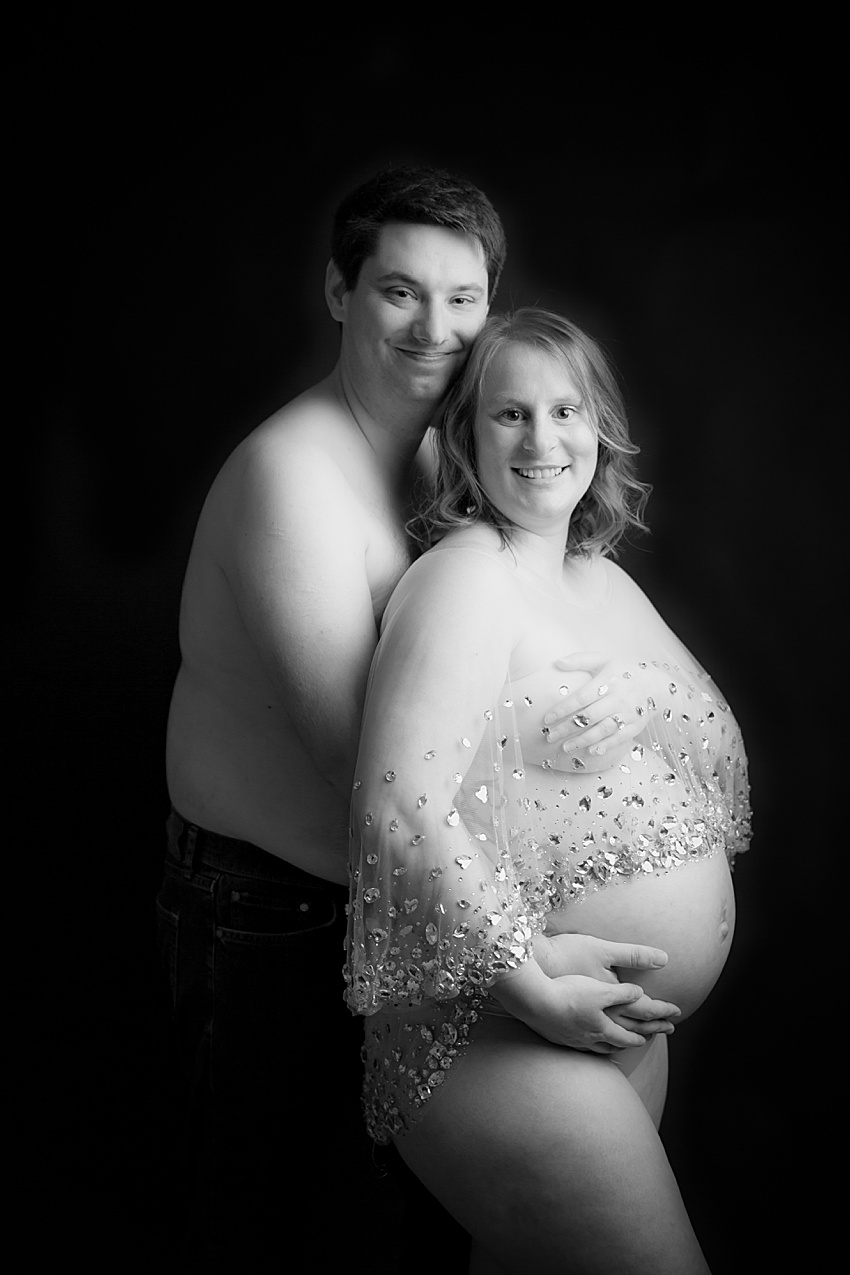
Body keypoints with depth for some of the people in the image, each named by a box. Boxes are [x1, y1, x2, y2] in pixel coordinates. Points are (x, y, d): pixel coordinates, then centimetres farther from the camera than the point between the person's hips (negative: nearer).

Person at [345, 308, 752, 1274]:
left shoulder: (606, 581, 13)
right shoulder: (465, 576, -13)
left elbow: (723, 754, 16)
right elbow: (402, 806, -24)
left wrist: (639, 694, -2)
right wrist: (532, 981, -27)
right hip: (496, 1027, -8)